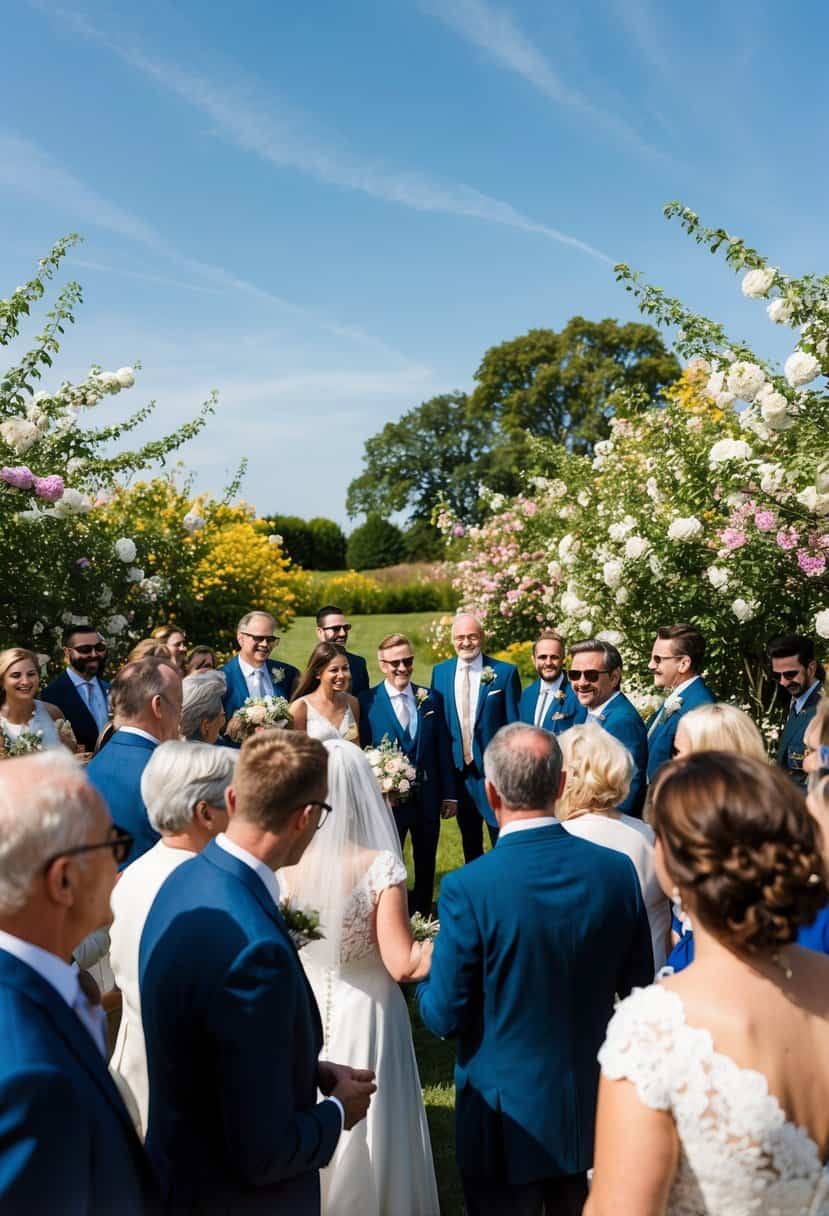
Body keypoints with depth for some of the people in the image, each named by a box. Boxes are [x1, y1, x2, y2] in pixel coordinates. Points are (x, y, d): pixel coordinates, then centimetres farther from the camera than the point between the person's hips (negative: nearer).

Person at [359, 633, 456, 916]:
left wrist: (449, 794, 4)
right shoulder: (367, 702, -8)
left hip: (427, 797, 4)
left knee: (426, 865, 16)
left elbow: (443, 749, 5)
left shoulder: (431, 699, 4)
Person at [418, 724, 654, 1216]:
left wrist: (425, 978, 4)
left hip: (508, 1118, -3)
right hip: (594, 1107, 4)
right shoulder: (618, 870, -13)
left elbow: (445, 1017, -17)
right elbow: (638, 988, -1)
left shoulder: (468, 889, -25)